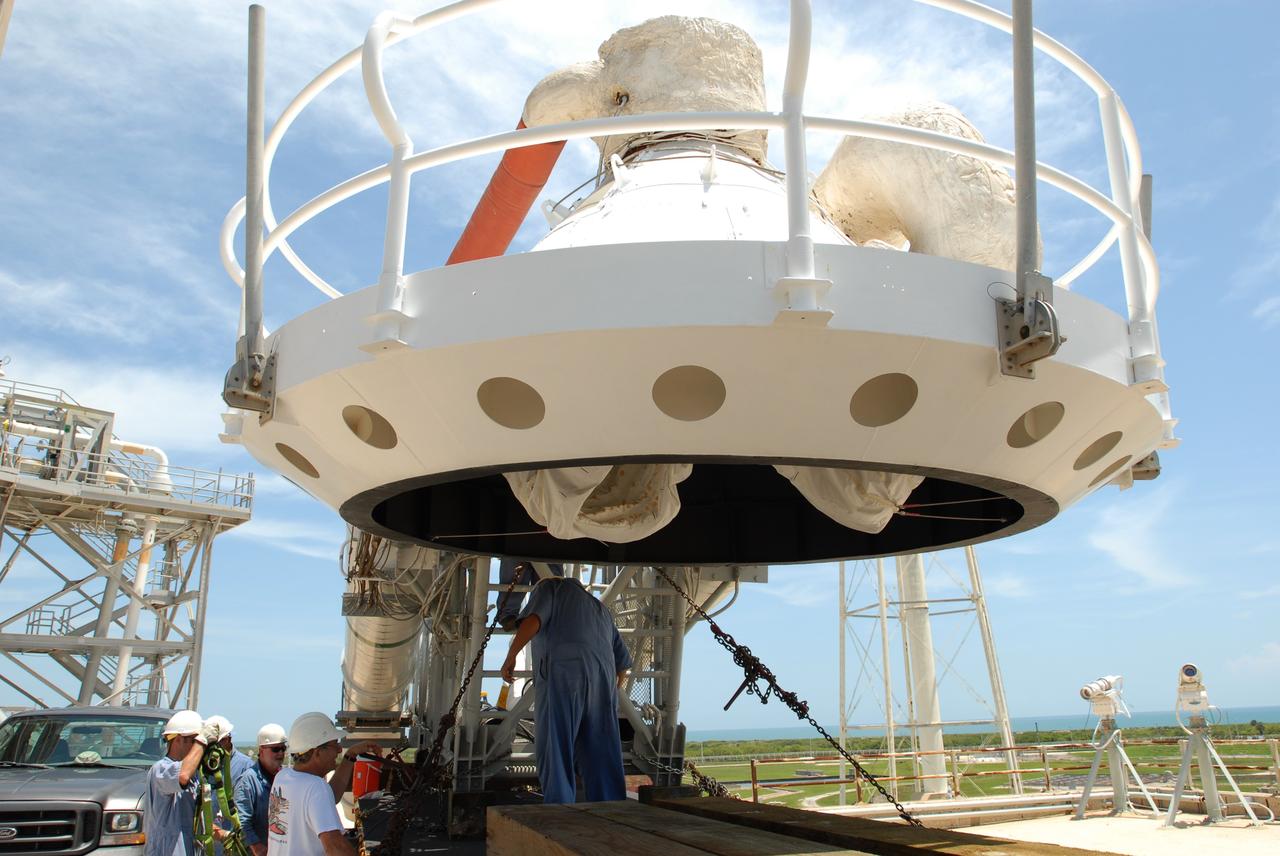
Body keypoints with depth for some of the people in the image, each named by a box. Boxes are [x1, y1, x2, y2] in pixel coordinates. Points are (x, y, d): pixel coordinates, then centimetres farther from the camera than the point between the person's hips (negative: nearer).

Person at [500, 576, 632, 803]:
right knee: (603, 760, 6)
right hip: (602, 684, 6)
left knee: (555, 757, -7)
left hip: (562, 676, -5)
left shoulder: (550, 587, 18)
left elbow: (532, 621, -4)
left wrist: (510, 657, 2)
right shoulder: (600, 609, 34)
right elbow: (623, 661, 32)